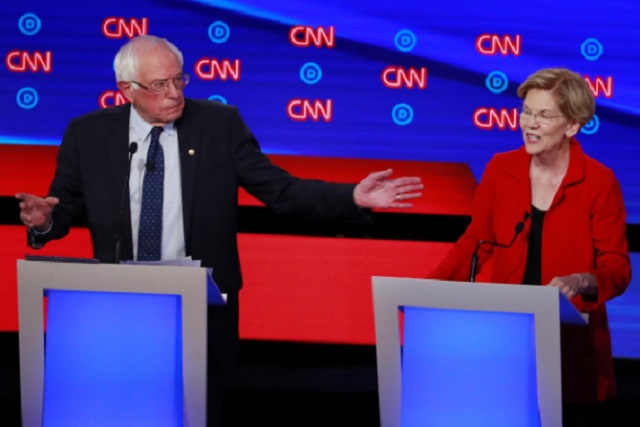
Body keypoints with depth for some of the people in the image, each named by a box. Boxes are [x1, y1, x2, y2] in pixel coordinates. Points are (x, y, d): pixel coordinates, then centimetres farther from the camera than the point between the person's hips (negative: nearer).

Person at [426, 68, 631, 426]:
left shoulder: (599, 182, -8)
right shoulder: (501, 169, 2)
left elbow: (618, 269, -6)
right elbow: (475, 243, 9)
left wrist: (582, 282, -27)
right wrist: (431, 286, -5)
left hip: (569, 344, -2)